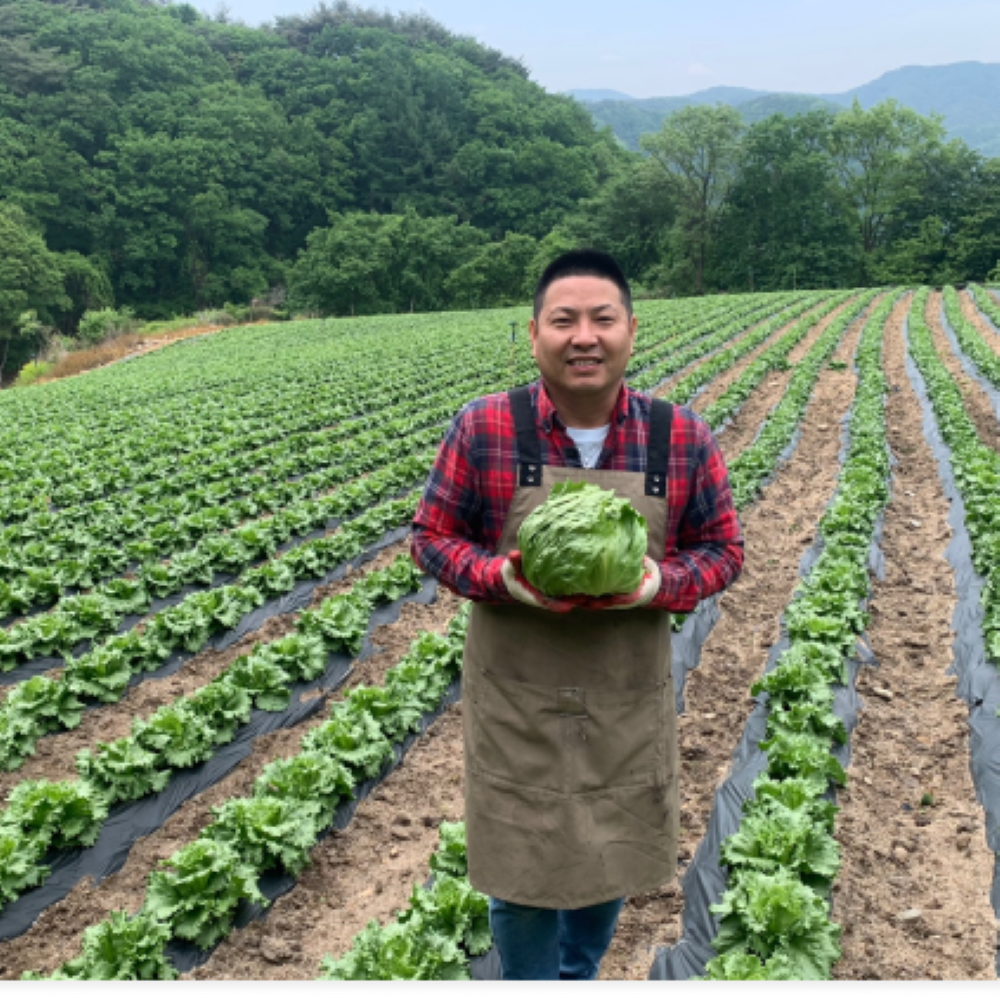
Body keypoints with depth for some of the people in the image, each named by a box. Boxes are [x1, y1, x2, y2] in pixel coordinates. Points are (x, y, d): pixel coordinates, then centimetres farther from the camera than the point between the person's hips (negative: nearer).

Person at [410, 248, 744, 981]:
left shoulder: (684, 440, -8)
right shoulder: (482, 430, -11)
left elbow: (722, 550, 2)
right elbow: (432, 537, -1)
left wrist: (661, 584, -20)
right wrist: (501, 578, -22)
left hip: (629, 701, 2)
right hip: (516, 701, -1)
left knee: (612, 861, 21)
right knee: (522, 870, 13)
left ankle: (579, 976, 52)